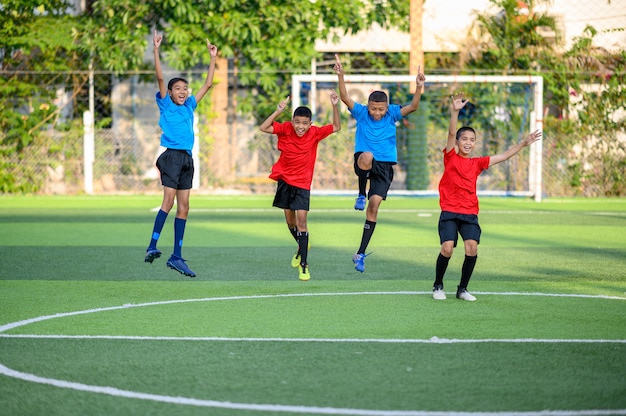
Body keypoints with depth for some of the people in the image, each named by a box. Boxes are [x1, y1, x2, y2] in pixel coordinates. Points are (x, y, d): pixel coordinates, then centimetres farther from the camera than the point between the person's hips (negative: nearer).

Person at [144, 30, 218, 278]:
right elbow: (160, 78, -9)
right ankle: (152, 247, -20)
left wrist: (213, 59, 24)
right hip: (172, 156, -6)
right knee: (169, 201, -18)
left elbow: (208, 85, 24)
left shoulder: (189, 107, 16)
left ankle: (176, 257, 7)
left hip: (187, 159, 6)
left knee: (183, 207, 5)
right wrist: (156, 50, -14)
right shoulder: (166, 106, 2)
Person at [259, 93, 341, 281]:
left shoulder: (315, 133, -10)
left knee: (301, 220, -13)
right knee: (290, 221, 14)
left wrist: (335, 106, -17)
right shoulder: (285, 129, -10)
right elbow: (264, 128, -19)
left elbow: (336, 127, -4)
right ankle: (302, 247, 43)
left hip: (302, 183, -2)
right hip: (284, 180, 2)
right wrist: (279, 111, -26)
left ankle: (304, 264, -10)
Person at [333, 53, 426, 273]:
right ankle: (361, 194, -13)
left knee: (375, 204, -10)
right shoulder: (361, 112, 0)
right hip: (364, 162, -2)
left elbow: (413, 106, -10)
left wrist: (418, 88, -26)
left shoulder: (392, 114, 3)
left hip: (385, 166, 2)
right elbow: (345, 98, -14)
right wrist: (340, 76, -30)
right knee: (367, 156, -40)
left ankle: (361, 253, -1)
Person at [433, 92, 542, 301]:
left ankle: (463, 289, 3)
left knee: (472, 248, -16)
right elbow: (451, 133, -11)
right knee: (447, 248, -18)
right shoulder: (450, 157, 3)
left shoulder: (477, 163, 13)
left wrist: (524, 143, 11)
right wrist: (455, 111, -25)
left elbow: (504, 156, 17)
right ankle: (438, 286, 6)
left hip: (470, 214, 3)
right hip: (449, 212, -3)